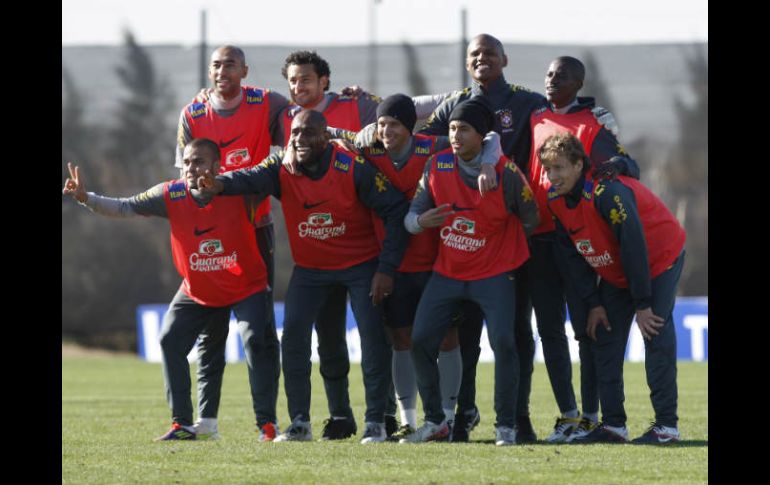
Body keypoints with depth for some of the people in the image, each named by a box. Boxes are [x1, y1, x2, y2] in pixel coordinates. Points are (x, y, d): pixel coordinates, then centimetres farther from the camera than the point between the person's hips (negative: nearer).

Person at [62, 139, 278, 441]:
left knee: (257, 341, -19)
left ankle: (267, 423, -8)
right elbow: (126, 207, -17)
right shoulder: (171, 195, -15)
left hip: (246, 288, -4)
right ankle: (183, 424, 6)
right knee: (170, 341, -3)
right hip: (197, 292, 4)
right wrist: (86, 198, -30)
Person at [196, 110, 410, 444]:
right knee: (293, 335, -8)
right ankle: (299, 423, 3)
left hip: (361, 264, -3)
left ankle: (376, 422, 0)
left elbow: (395, 211, -16)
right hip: (310, 267, 3)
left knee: (372, 335, -11)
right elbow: (252, 179, -33)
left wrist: (386, 269, -19)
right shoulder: (283, 168, -12)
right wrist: (221, 184, -56)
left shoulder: (352, 168, -20)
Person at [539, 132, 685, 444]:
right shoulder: (556, 201, -9)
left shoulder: (607, 192, -33)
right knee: (606, 339, 2)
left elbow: (635, 246, -31)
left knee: (656, 335, -16)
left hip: (660, 261, -8)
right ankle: (613, 425, 4)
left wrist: (643, 304, -26)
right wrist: (593, 303, -6)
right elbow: (573, 255, -1)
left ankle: (667, 426, -16)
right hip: (615, 273, 8)